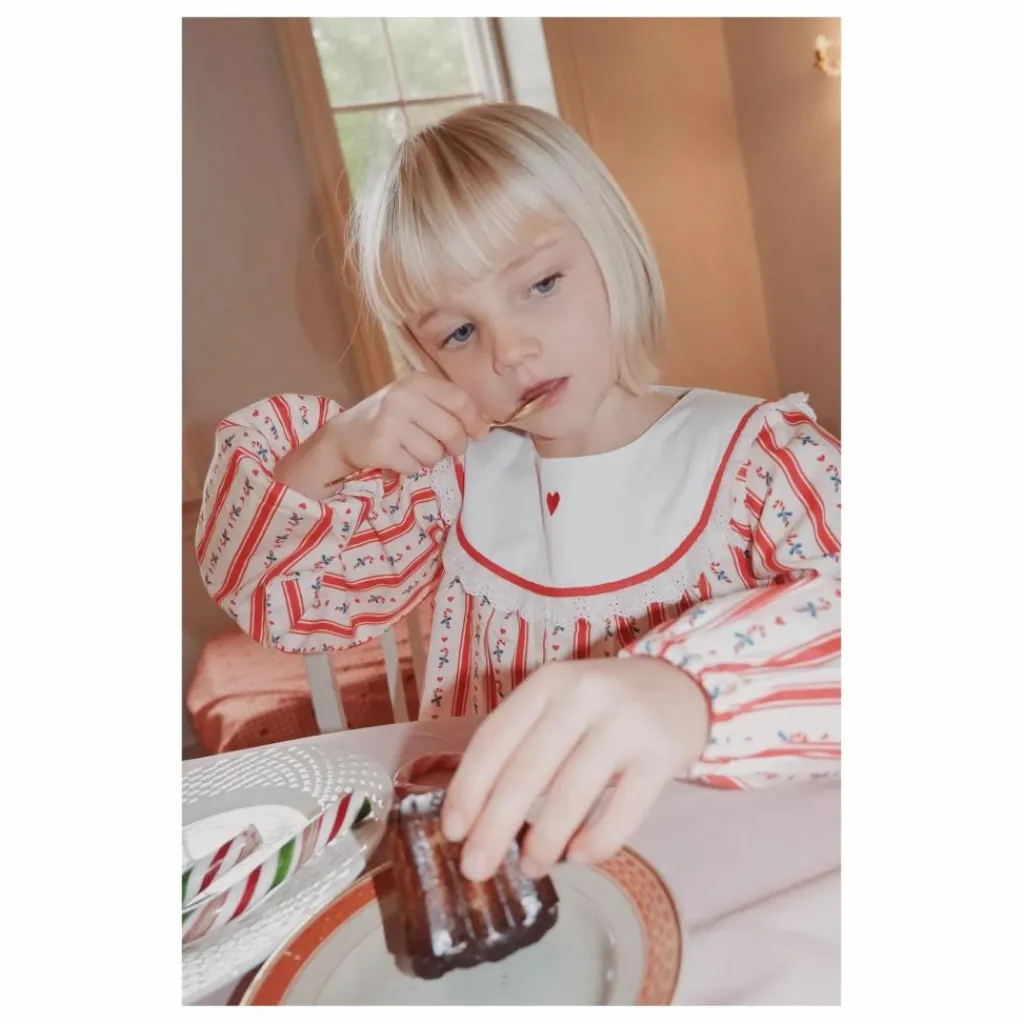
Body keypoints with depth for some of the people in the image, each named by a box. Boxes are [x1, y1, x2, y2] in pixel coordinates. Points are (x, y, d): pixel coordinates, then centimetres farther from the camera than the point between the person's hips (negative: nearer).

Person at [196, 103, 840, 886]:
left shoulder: (758, 452, -9)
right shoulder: (457, 472, 3)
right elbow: (266, 596, 8)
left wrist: (684, 688, -44)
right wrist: (329, 456, -9)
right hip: (493, 862, 3)